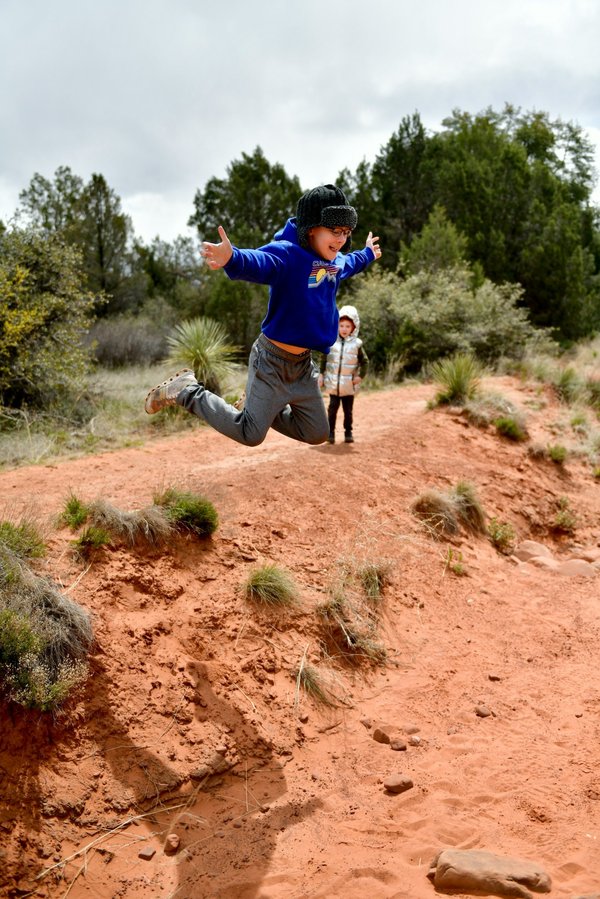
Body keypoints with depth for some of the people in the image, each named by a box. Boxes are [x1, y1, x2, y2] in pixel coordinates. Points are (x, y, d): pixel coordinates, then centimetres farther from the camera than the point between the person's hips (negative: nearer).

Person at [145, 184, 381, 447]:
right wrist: (232, 258, -66)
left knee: (317, 434, 14)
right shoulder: (287, 253, -22)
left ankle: (260, 407, 31)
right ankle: (186, 391, 10)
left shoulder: (336, 260, 5)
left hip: (303, 363, 8)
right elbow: (257, 262, -45)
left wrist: (367, 255, 48)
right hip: (272, 360, -8)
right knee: (250, 434, -5)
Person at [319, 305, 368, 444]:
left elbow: (365, 361, 5)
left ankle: (348, 432, 18)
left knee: (348, 410, 7)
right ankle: (330, 432, 9)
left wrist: (361, 376, -5)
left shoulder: (356, 344, -1)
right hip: (333, 384, 0)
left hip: (349, 385, 0)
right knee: (332, 408, 2)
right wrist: (321, 374, 3)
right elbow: (323, 359, 8)